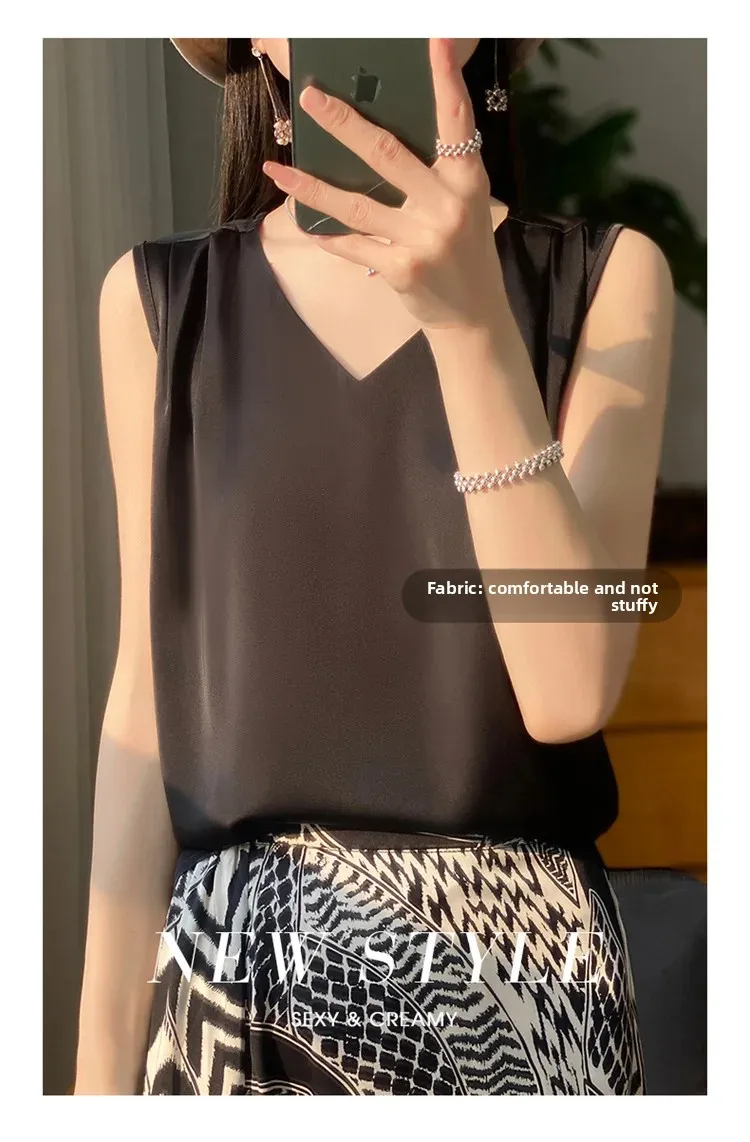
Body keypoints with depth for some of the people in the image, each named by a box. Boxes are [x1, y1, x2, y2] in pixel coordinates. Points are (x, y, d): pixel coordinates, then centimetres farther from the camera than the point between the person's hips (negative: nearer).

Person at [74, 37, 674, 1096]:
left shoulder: (604, 278, -4)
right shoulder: (158, 298, 0)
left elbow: (570, 687, -15)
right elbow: (149, 689, 1)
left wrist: (471, 319, -24)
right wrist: (102, 1063, 2)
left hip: (525, 973, 0)